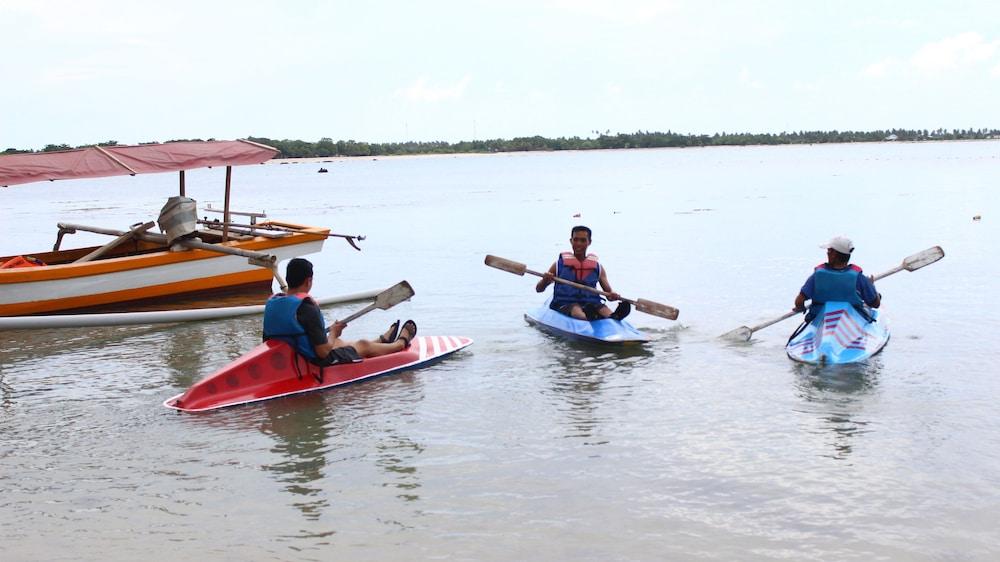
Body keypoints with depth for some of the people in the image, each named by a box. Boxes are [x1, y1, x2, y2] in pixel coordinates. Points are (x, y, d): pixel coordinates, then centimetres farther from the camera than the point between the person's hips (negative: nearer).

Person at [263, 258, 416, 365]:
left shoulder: (271, 302, -5)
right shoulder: (307, 308, -28)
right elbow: (323, 351, -27)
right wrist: (333, 333, -4)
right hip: (317, 364, -8)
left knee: (338, 342, 34)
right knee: (364, 345, 18)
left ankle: (383, 340, 62)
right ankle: (402, 342, 49)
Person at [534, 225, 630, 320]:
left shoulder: (598, 267, 18)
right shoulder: (560, 264, 11)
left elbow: (608, 290, 16)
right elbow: (539, 289, 10)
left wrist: (613, 295, -10)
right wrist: (545, 280, -14)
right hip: (563, 305, -2)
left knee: (603, 308, -31)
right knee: (575, 309, -37)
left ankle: (613, 318, -65)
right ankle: (589, 317, -70)